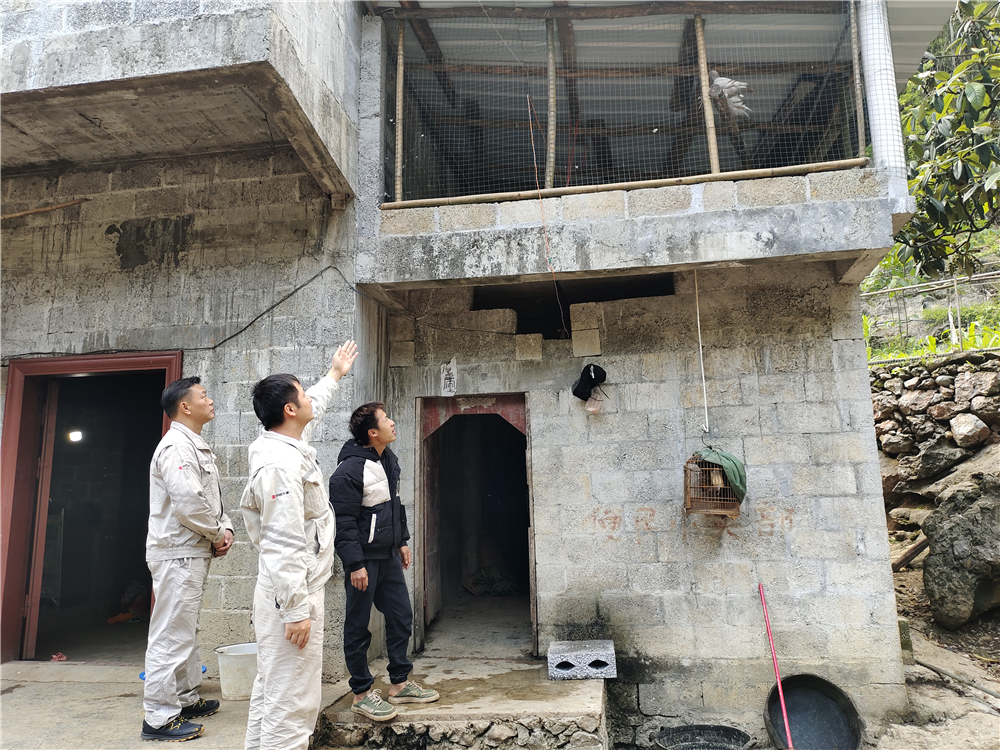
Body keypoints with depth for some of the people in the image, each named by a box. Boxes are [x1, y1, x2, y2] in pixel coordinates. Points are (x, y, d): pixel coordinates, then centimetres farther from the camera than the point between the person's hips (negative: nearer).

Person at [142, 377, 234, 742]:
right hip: (177, 553, -11)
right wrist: (217, 534, -13)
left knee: (185, 631, 20)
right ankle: (159, 717, 6)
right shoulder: (176, 446, -17)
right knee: (171, 636, -3)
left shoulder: (198, 447, 16)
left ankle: (186, 699, 33)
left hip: (194, 553, 11)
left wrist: (225, 529, 2)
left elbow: (214, 497, 19)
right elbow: (189, 503, -27)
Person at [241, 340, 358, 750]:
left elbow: (313, 410, 32)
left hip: (289, 593, 11)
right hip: (291, 595, -11)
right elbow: (284, 546, -25)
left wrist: (335, 375, 45)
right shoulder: (281, 465, -22)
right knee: (293, 702, -3)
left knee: (271, 691, 19)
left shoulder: (289, 446, 9)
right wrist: (296, 611, -24)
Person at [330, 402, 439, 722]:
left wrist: (402, 541, 19)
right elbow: (343, 521, -20)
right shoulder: (350, 470, -19)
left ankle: (400, 683, 28)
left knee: (401, 617, 14)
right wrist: (355, 564, -20)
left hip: (389, 556, 9)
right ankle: (361, 693, 19)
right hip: (364, 560, -9)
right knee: (359, 626, 5)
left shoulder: (388, 459, 8)